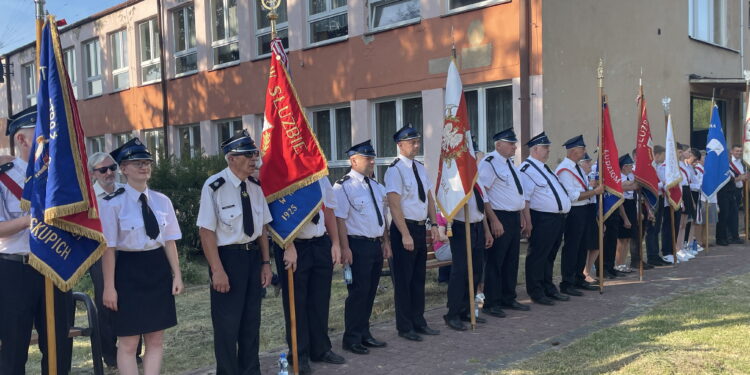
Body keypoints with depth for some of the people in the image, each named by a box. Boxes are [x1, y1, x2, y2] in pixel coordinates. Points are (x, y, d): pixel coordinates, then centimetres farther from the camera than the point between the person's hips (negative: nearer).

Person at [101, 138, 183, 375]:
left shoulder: (162, 201, 6)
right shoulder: (113, 204, -9)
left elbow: (169, 241, 9)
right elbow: (108, 248, -9)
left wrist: (176, 275, 5)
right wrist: (109, 286, -10)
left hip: (159, 269, 5)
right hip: (128, 270, -5)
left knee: (156, 340, 10)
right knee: (128, 342, 3)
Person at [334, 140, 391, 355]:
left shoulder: (376, 186, 14)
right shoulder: (344, 186, -11)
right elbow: (339, 219, -16)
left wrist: (386, 242, 16)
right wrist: (345, 249, -20)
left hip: (376, 245, 8)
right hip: (358, 246, -8)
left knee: (370, 292, 15)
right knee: (358, 293, -2)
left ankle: (364, 334, 28)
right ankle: (352, 339, 12)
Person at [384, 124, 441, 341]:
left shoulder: (420, 168, 11)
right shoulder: (395, 170, -14)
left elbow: (429, 197, 15)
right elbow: (394, 204, -19)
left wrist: (433, 224, 7)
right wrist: (405, 234, -22)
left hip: (421, 227, 8)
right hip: (404, 228, -8)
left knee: (419, 277, 16)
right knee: (403, 279, 3)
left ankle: (418, 323, 29)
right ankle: (405, 327, 16)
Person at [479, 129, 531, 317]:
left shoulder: (510, 163, 16)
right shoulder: (489, 163, -13)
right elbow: (481, 194, -19)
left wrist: (521, 214, 18)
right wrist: (493, 220, -22)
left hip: (514, 218, 9)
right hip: (499, 219, -9)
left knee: (512, 261, 15)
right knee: (495, 262, -2)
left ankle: (508, 299, 28)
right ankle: (491, 304, 7)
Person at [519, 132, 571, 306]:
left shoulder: (544, 168, 18)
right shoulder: (527, 169, -14)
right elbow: (524, 200, -19)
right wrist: (528, 223, -23)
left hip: (558, 218, 10)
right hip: (542, 219, -10)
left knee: (550, 256, 18)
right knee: (537, 257, 0)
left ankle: (549, 288, 29)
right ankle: (536, 292, 10)